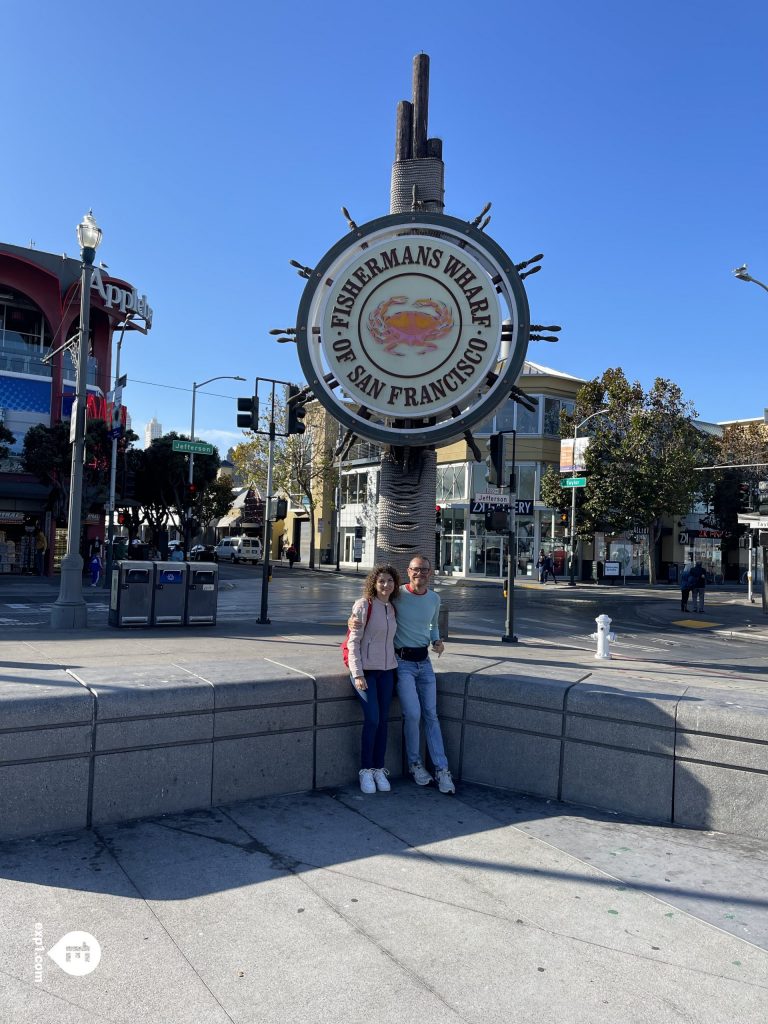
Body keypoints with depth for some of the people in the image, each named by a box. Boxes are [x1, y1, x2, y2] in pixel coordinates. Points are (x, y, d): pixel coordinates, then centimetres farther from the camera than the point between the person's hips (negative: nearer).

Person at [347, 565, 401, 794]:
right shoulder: (364, 605, -9)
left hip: (387, 670, 6)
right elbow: (354, 641, -11)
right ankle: (366, 771, 4)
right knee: (372, 719, -10)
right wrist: (357, 674, -16)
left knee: (383, 721, 5)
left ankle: (379, 769, 16)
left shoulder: (392, 609, 10)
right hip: (366, 670, -6)